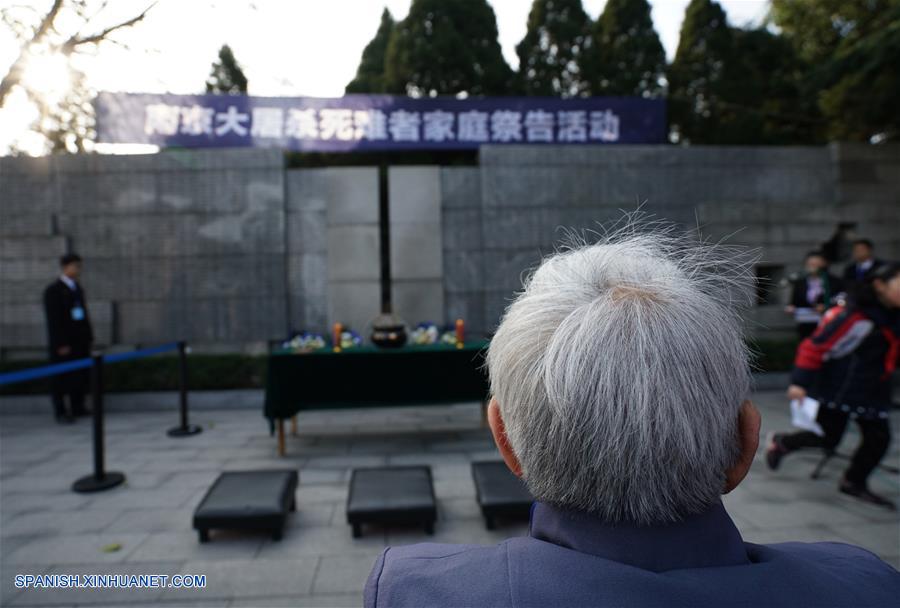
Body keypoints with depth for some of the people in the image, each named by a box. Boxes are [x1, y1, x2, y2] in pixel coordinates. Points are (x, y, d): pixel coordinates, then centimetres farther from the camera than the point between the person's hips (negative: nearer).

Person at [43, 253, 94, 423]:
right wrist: (61, 344, -16)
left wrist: (89, 337, 11)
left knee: (82, 375, 7)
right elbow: (53, 320, -13)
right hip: (63, 343, -7)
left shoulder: (77, 288, 14)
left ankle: (78, 407, 18)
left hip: (80, 341, 7)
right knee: (62, 378, 0)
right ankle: (61, 412, 9)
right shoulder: (53, 290, -8)